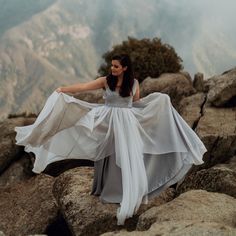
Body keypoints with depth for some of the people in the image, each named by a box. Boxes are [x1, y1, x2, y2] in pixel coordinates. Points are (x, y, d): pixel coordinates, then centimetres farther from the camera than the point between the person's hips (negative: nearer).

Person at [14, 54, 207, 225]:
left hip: (127, 124, 0)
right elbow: (83, 87, -11)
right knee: (108, 158, 7)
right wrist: (64, 89, -22)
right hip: (108, 124, 0)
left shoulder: (134, 83, 0)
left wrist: (158, 100, 5)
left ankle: (129, 196, 6)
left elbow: (137, 103, 12)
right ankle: (107, 191, 25)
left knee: (128, 158, -4)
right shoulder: (106, 81, -4)